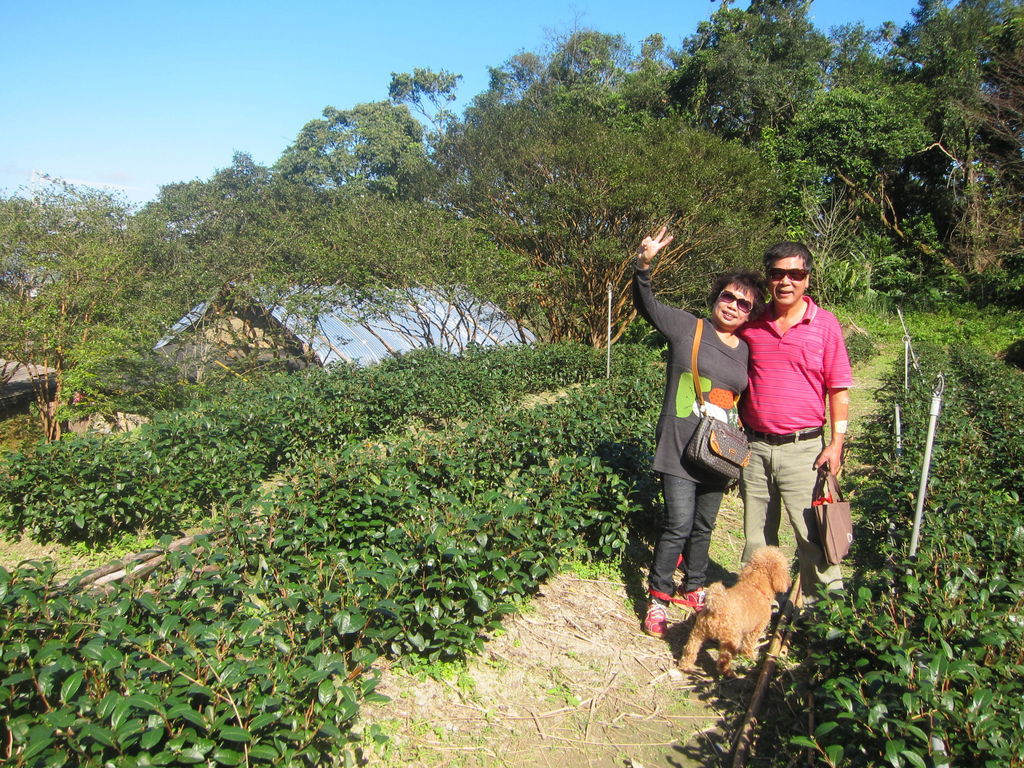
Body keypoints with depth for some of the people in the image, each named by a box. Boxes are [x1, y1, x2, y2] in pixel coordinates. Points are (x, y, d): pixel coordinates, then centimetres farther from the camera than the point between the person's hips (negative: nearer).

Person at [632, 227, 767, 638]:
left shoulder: (747, 351, 9)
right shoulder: (687, 328, -3)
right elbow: (647, 305, -7)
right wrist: (643, 266, -25)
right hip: (681, 449, -5)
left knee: (703, 526, 18)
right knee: (678, 526, -9)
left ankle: (693, 588, 38)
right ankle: (658, 597, 9)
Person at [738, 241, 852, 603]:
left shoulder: (825, 324, -3)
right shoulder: (751, 325, 5)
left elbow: (838, 388, -1)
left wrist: (836, 441, -7)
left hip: (802, 448, -3)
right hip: (754, 447, 3)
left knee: (813, 533, -2)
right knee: (756, 535, 13)